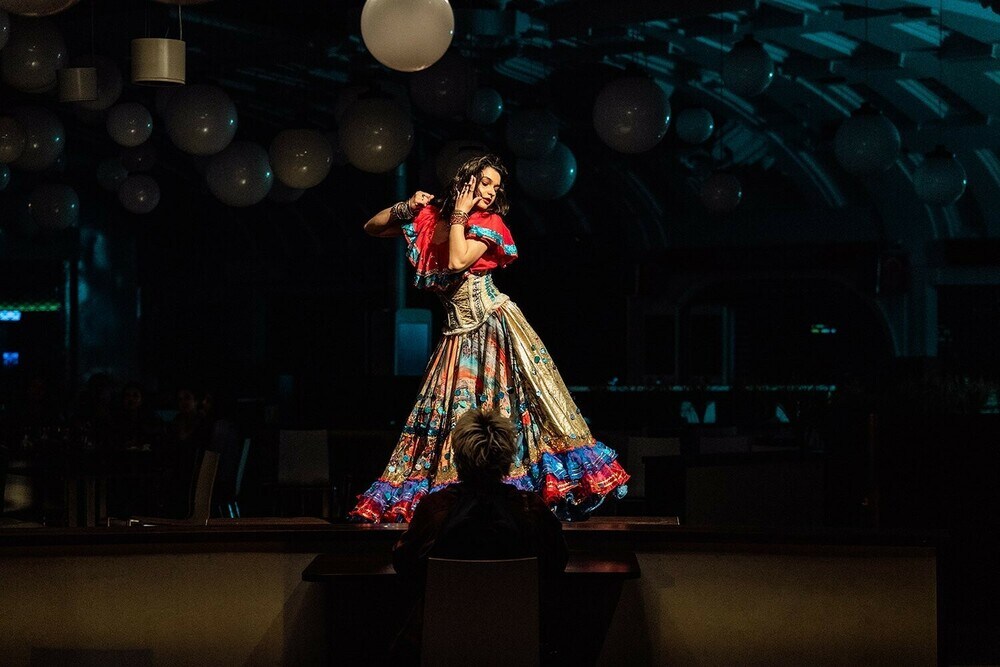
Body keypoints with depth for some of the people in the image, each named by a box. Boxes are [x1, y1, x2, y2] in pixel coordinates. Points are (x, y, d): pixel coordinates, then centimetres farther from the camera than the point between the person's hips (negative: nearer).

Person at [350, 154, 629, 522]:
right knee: (451, 414, 5)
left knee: (511, 404, -8)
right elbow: (372, 228, 12)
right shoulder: (429, 218, 7)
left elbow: (458, 262, -21)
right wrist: (405, 207, -4)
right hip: (459, 334, 4)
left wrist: (460, 214, -12)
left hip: (495, 325, -4)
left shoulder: (488, 223, -3)